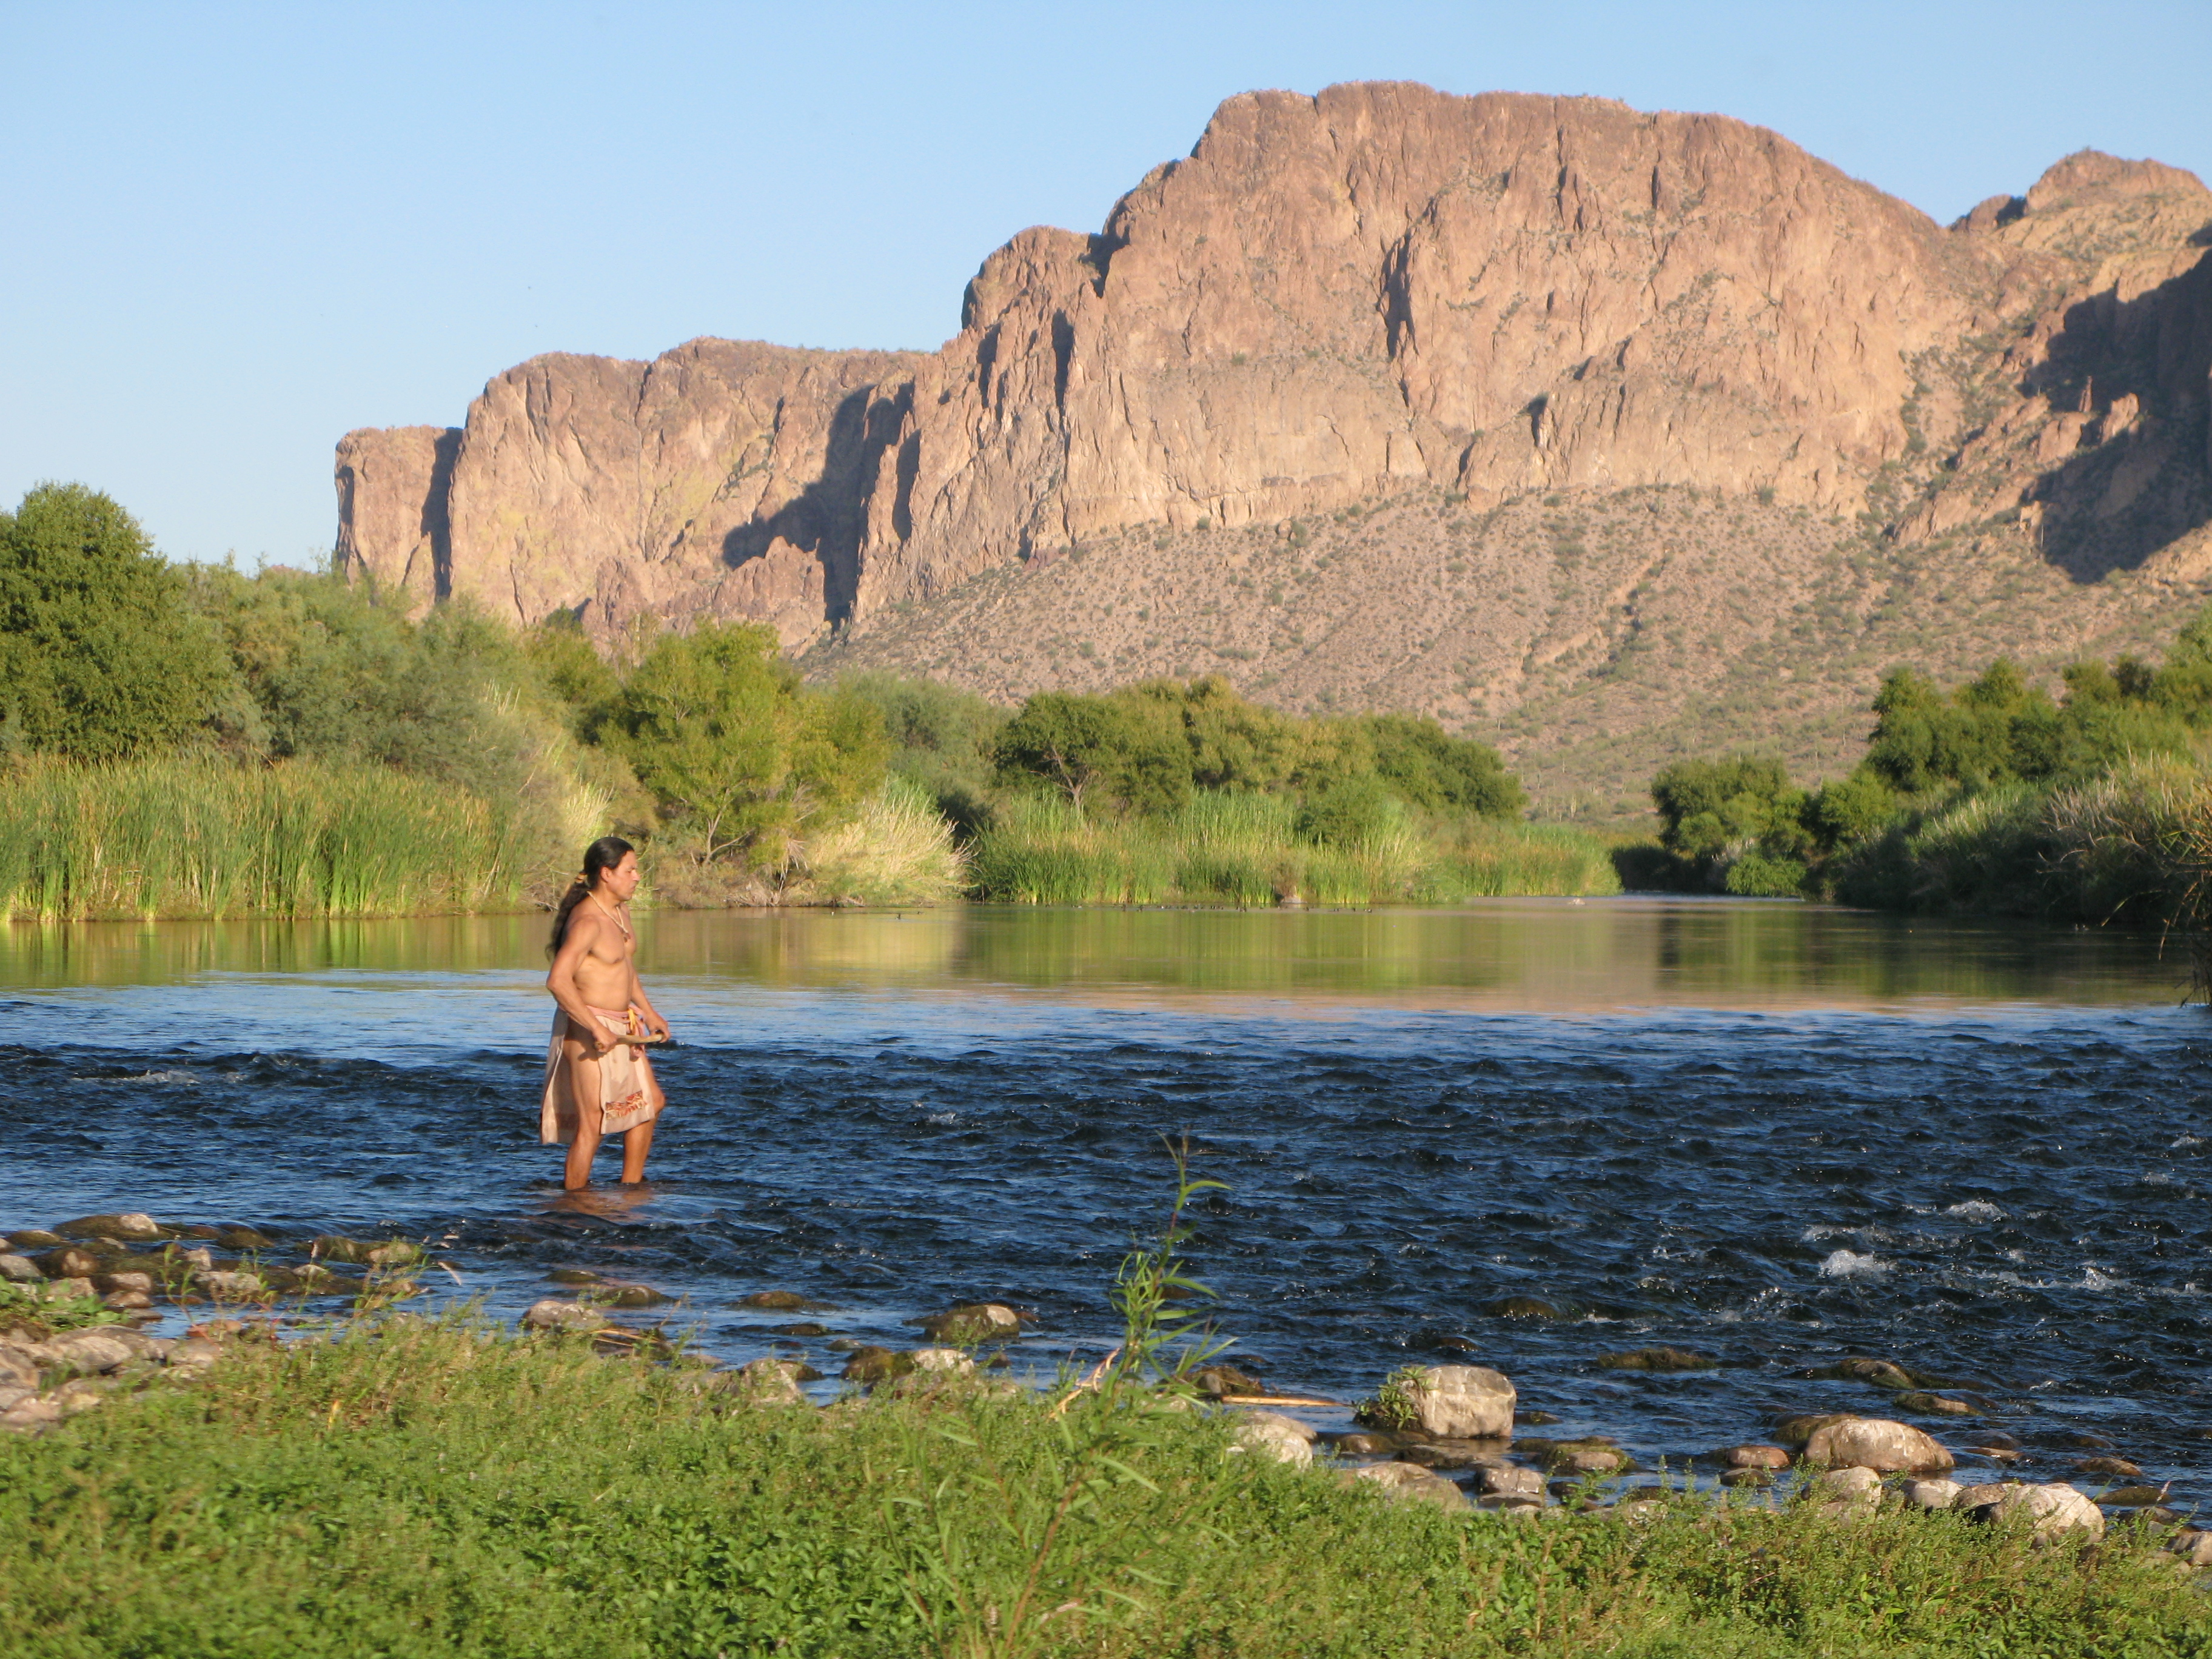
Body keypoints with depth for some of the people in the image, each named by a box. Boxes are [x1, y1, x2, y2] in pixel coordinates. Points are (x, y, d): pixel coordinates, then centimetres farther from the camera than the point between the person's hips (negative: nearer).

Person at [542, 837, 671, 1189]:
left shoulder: (621, 912, 10)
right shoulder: (588, 921, -21)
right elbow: (558, 981, -31)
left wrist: (649, 1013, 24)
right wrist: (596, 1029, -29)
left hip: (621, 1028, 10)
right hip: (588, 1029, -10)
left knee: (650, 1101, 20)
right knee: (592, 1123, -7)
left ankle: (631, 1185, 32)